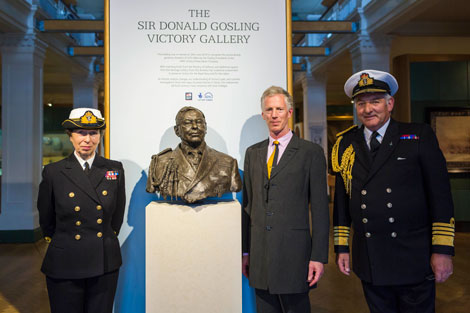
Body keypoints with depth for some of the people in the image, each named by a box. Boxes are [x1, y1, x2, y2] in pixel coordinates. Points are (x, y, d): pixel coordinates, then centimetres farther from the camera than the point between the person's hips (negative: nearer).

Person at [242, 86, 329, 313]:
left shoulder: (310, 152, -2)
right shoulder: (252, 153, 11)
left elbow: (320, 207, -4)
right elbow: (248, 204, 12)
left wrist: (318, 256, -8)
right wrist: (245, 251, 11)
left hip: (293, 253, -4)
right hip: (259, 255, 4)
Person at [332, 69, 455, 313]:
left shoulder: (419, 136, -1)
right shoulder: (346, 145, 5)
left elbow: (440, 194, -4)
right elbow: (341, 200, 8)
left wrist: (443, 250, -8)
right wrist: (341, 247, 7)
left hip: (413, 259, -2)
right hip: (369, 261, 2)